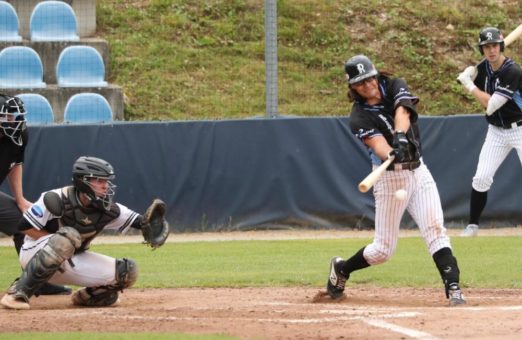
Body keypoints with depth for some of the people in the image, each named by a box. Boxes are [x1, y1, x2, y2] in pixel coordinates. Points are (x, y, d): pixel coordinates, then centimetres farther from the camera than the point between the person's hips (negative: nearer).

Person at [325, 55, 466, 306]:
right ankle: (341, 269, 29)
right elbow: (378, 146, -27)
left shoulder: (395, 87, 0)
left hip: (418, 171, 3)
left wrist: (400, 136, -42)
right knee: (384, 249, 3)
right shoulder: (359, 118, -11)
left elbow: (402, 112, -21)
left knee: (435, 228, -14)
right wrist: (393, 155, -50)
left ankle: (453, 287, -20)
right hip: (390, 178, -3)